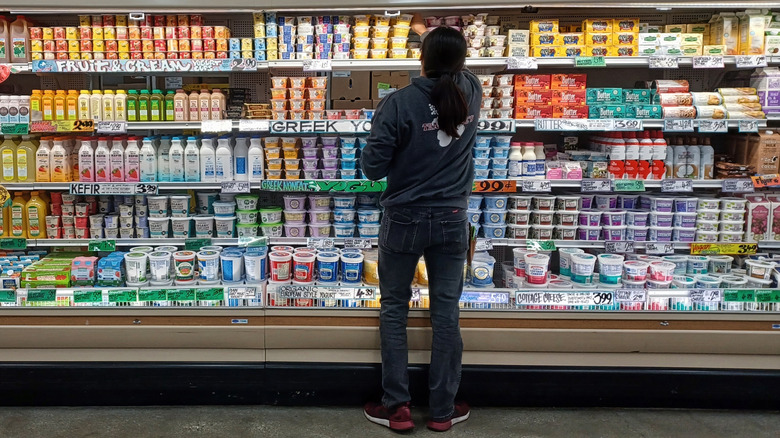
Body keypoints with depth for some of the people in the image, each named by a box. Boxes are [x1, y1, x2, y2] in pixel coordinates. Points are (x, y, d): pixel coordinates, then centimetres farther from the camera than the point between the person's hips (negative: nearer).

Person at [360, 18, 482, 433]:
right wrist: (442, 41, 38)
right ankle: (443, 410, 24)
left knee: (394, 309, 13)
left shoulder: (399, 103, -17)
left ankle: (397, 407, 21)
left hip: (404, 220, -3)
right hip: (452, 221, 3)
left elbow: (372, 167, -15)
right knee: (446, 312, 11)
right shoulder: (471, 92, -3)